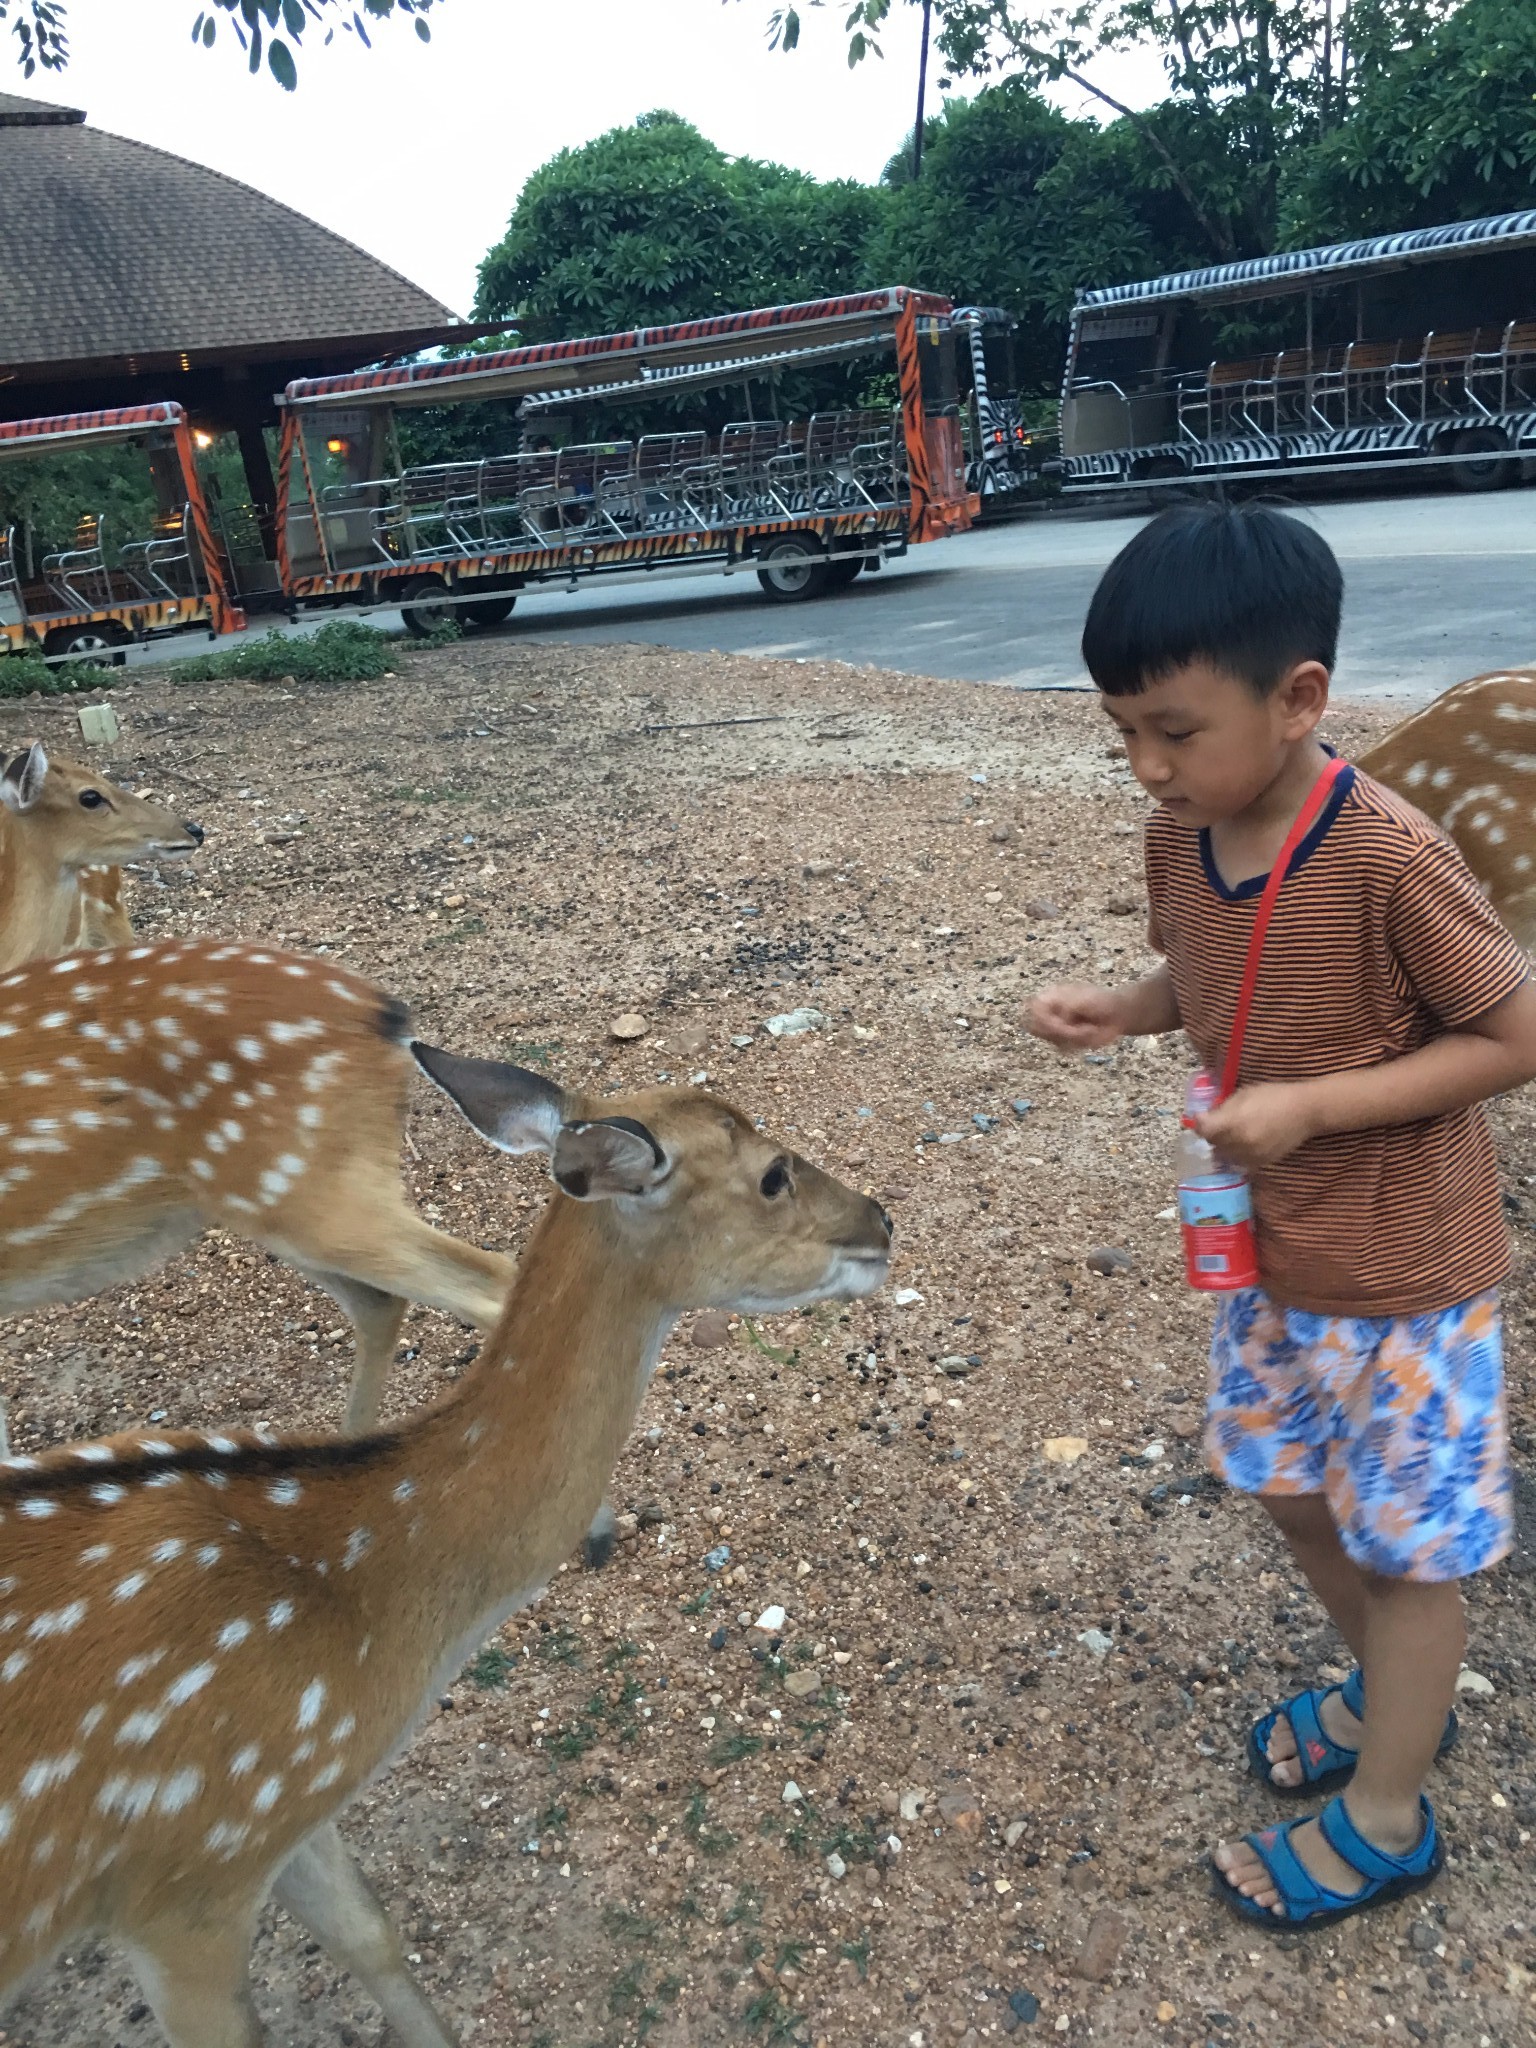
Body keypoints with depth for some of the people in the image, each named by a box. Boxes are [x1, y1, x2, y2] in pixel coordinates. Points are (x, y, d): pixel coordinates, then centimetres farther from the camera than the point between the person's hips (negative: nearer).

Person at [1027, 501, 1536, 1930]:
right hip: (1269, 1247, 7)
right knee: (1282, 1484, 23)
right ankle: (1386, 1691, 52)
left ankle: (1383, 1817, 36)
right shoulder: (1180, 835, -8)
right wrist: (1118, 1010, -12)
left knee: (1403, 1541, 13)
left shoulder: (1389, 861, -29)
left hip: (1402, 1267, -7)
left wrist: (1313, 1106, -28)